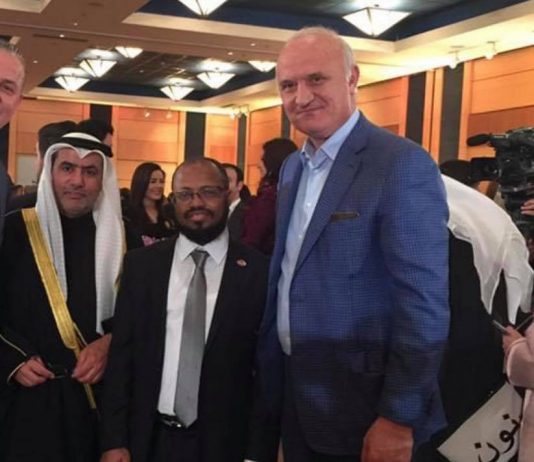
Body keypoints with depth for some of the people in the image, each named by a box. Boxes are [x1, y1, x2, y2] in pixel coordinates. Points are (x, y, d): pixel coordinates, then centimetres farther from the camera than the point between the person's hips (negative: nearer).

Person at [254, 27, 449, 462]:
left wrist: (398, 419, -19)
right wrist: (270, 372, 15)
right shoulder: (293, 167, 8)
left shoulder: (403, 165, -17)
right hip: (295, 396, 7)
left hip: (362, 407, -7)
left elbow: (424, 306, -20)